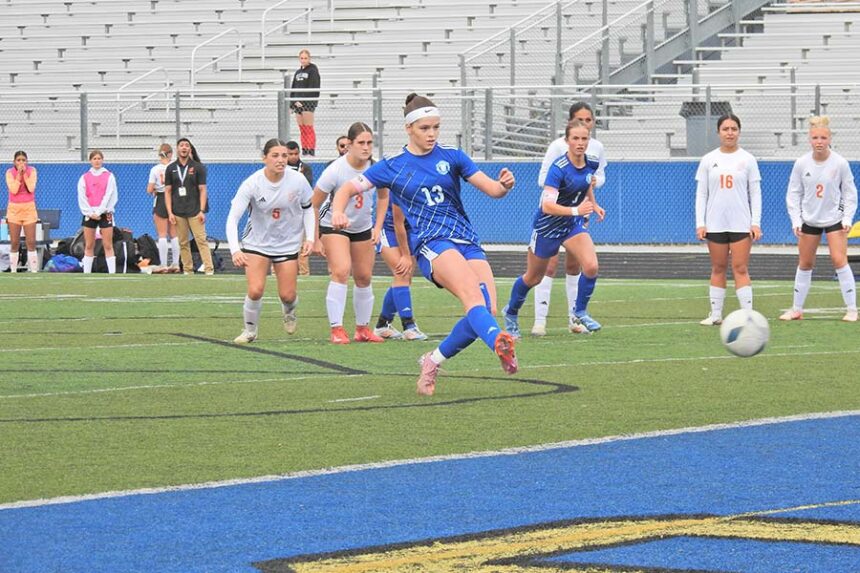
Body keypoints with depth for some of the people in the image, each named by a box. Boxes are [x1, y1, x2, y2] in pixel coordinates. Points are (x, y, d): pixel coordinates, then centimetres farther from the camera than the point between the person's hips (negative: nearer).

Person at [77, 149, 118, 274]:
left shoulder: (109, 176, 3)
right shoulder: (84, 178, 8)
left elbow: (109, 196, -3)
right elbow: (82, 198, 4)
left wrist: (99, 212, -10)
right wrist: (90, 213, -8)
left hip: (105, 214, -2)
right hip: (89, 214, 2)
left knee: (108, 245, -6)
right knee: (89, 246, 3)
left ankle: (112, 273, -8)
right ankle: (86, 274, 6)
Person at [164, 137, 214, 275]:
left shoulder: (198, 167, 3)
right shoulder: (171, 169, 9)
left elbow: (202, 190, 1)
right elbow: (168, 191, 9)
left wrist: (202, 211, -7)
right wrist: (170, 212, 0)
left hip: (194, 211, -2)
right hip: (178, 212, 2)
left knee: (201, 240, -10)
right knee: (183, 243, 2)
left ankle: (209, 269, -13)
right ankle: (187, 270, 8)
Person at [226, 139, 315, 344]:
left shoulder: (298, 180, -14)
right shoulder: (252, 184, -21)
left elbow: (308, 207, 4)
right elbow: (232, 218, -23)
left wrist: (309, 238, -5)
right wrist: (235, 250, -36)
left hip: (288, 243, 2)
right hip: (257, 241, -2)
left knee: (287, 295, -1)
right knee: (255, 290, -17)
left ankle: (289, 312, 37)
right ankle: (250, 329, 9)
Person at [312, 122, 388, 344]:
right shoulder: (335, 171, -25)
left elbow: (383, 196, 8)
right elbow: (314, 205, -16)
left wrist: (377, 228, 0)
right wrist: (316, 240, -15)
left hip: (363, 228, 5)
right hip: (333, 225, -5)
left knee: (364, 277, 7)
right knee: (341, 271, -21)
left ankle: (363, 329, 22)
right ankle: (336, 330, -19)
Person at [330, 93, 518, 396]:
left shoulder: (451, 156, 10)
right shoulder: (393, 166, 7)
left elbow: (491, 189, 7)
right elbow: (349, 188, 11)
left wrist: (504, 184, -17)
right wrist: (338, 211, -11)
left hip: (468, 241, 4)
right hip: (431, 243, -4)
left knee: (488, 309, -14)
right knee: (473, 295, -32)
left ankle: (434, 361, 8)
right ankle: (499, 341, -62)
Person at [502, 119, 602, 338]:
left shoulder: (591, 164, -9)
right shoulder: (559, 168, -29)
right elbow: (547, 206, -37)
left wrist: (592, 206, 18)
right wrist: (575, 210, -46)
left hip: (573, 224, 5)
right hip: (547, 226, -5)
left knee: (591, 266, -19)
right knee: (533, 278, 13)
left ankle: (581, 312, 4)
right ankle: (511, 312, 41)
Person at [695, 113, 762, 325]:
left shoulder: (747, 159, 3)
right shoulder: (708, 160, 6)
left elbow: (755, 194, 3)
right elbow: (701, 194, 7)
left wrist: (756, 223, -5)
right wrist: (700, 224, -1)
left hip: (741, 223, -2)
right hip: (715, 224, 2)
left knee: (740, 268, -7)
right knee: (718, 268, 6)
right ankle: (716, 314, 11)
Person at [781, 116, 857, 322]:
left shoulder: (840, 163, -13)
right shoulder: (801, 164, -9)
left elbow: (849, 193, -3)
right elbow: (793, 194, 0)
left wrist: (847, 218, -11)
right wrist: (796, 220, -8)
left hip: (835, 218, -2)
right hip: (809, 219, 2)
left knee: (840, 261, -12)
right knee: (804, 264, 8)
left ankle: (851, 309, -5)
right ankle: (797, 309, 19)